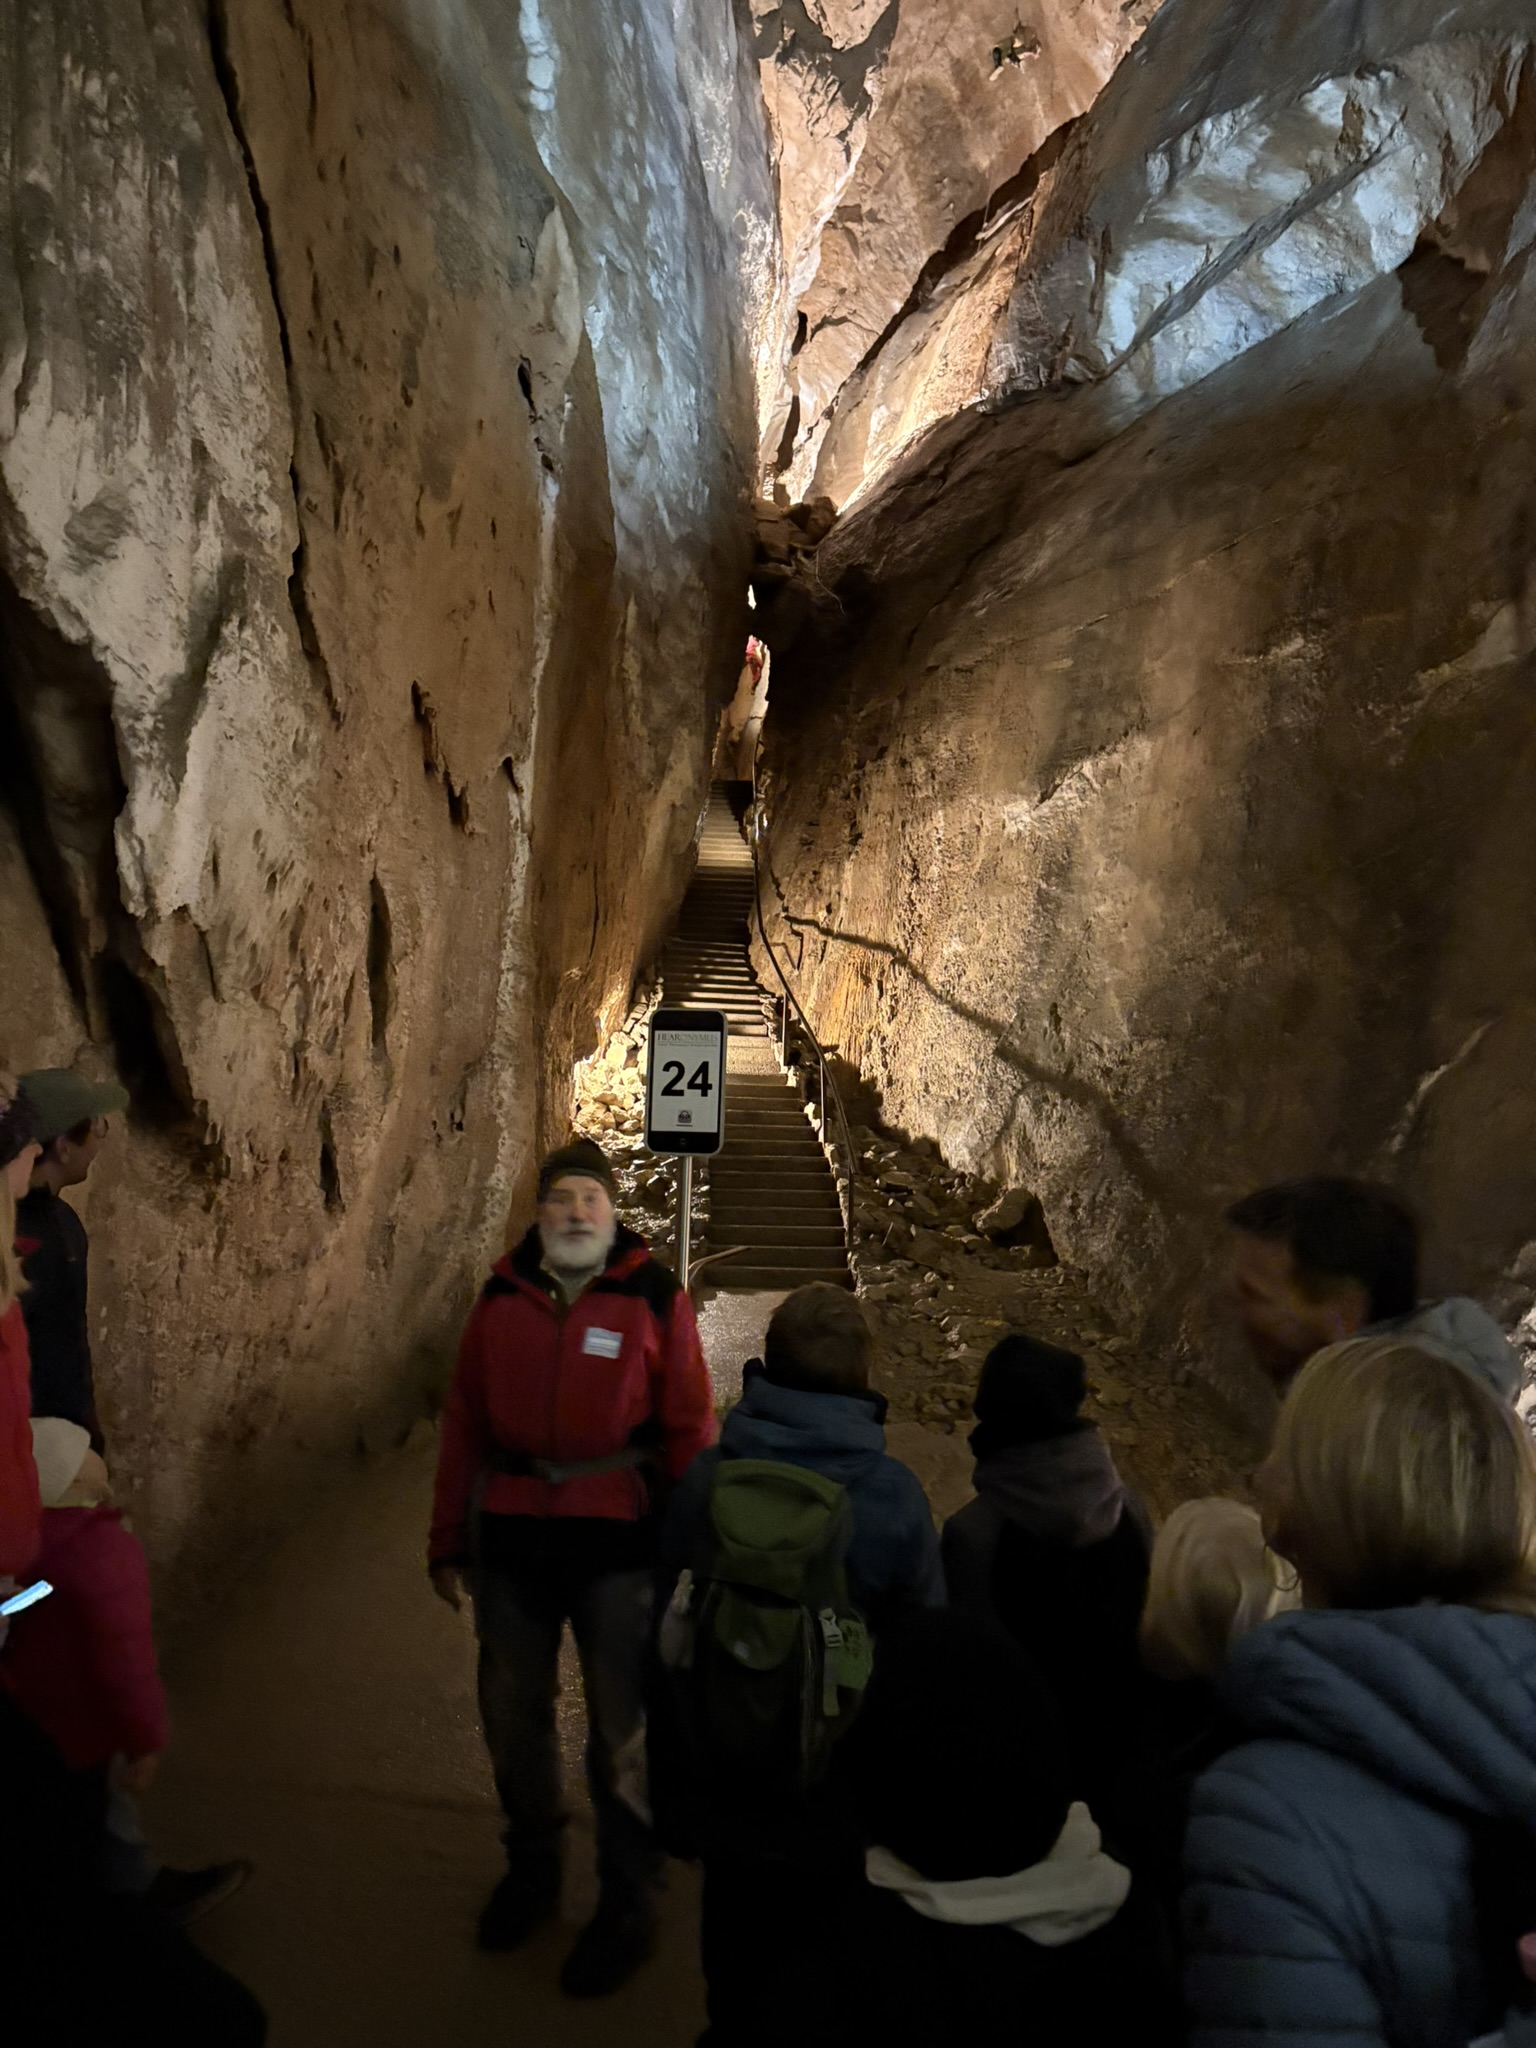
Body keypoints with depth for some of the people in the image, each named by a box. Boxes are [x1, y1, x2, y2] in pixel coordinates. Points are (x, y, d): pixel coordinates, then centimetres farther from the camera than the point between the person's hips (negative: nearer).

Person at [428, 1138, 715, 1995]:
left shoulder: (655, 1297, -9)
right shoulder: (502, 1297, 2)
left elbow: (688, 1430, -7)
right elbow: (465, 1424, 6)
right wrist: (449, 1541, 8)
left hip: (617, 1542, -4)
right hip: (511, 1541, 4)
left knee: (622, 1730, 8)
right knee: (513, 1711, 19)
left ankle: (628, 1903, 30)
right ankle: (532, 1863, 44)